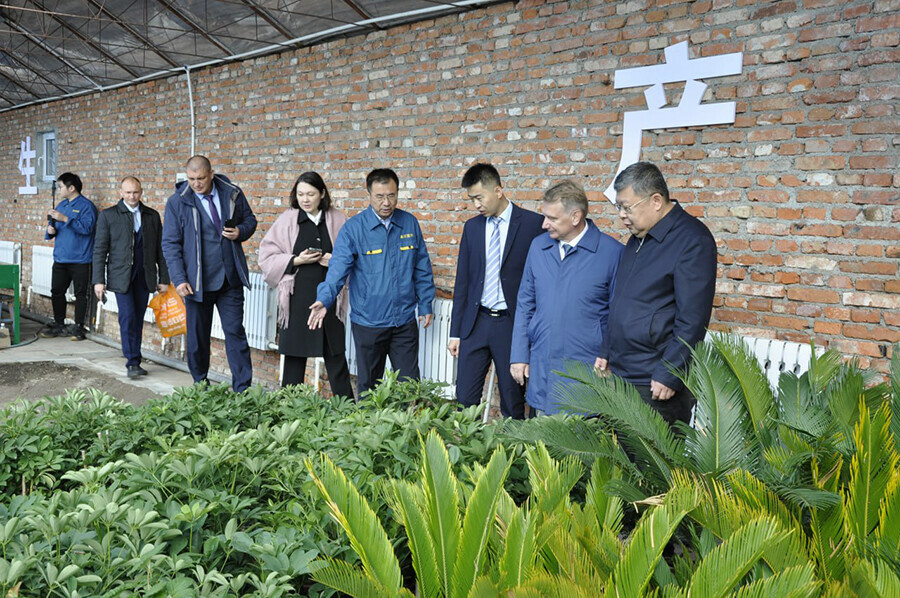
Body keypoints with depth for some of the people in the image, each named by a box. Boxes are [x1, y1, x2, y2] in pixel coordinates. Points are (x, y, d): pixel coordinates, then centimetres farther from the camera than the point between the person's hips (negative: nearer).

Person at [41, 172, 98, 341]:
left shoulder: (86, 206, -7)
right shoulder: (61, 205, 16)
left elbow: (87, 227, -21)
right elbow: (54, 227, 23)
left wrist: (65, 219, -25)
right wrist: (51, 230, 0)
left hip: (80, 259, -7)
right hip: (60, 258, 8)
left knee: (81, 294, 1)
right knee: (56, 292, 10)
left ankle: (78, 327, 10)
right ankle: (59, 325, 22)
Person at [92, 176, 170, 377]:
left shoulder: (152, 216, 8)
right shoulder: (108, 215, 1)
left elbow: (160, 249, 11)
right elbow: (100, 250, 0)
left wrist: (164, 278, 7)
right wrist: (98, 280, -6)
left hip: (144, 276, 3)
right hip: (121, 276, -3)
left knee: (138, 319, 6)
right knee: (128, 318, -10)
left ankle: (135, 361, 15)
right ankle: (132, 362, -3)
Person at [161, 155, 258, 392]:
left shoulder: (233, 193, 2)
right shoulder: (177, 202, -3)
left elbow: (250, 219, 17)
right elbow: (170, 243, -2)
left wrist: (240, 231, -7)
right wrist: (179, 279, -12)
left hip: (231, 279, 1)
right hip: (197, 281, -1)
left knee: (235, 332, 0)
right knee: (197, 336, 9)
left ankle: (242, 390, 4)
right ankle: (201, 387, 25)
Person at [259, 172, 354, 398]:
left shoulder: (338, 220, 4)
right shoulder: (287, 220, 3)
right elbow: (267, 257, 3)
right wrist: (296, 260, -11)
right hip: (298, 298, 0)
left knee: (336, 357, 5)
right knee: (294, 357, 5)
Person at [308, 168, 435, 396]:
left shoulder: (410, 223, 3)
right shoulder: (354, 228, -6)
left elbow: (422, 268, 10)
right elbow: (338, 267, -15)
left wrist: (425, 305, 9)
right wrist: (324, 300, -31)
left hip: (405, 320, 2)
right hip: (368, 323, -2)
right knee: (368, 385, 12)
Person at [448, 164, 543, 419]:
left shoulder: (533, 223, -5)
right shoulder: (472, 226, 9)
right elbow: (462, 281, 12)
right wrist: (456, 332, 10)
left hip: (512, 323, -4)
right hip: (476, 323, 4)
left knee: (513, 402, 6)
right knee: (465, 398, 5)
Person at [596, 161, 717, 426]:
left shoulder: (692, 240, -14)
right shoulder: (638, 238, 14)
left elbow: (692, 319, -18)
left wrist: (668, 375, -18)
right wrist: (606, 352, 17)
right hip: (620, 373, 8)